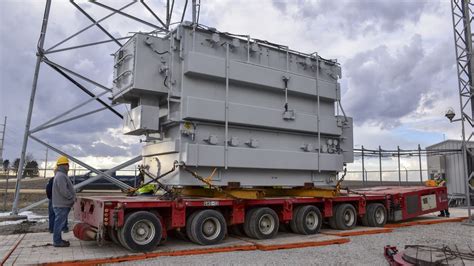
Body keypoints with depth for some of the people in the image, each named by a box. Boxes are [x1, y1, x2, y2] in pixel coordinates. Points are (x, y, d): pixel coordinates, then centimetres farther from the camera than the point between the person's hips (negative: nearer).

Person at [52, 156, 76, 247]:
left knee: (59, 223, 16)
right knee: (59, 223, -4)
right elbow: (64, 191, -23)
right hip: (61, 205, -11)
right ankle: (57, 241, 3)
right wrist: (73, 198, -13)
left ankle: (58, 240, 24)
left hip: (62, 204, 11)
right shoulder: (61, 176, -17)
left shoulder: (61, 175, 18)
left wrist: (73, 197, 14)